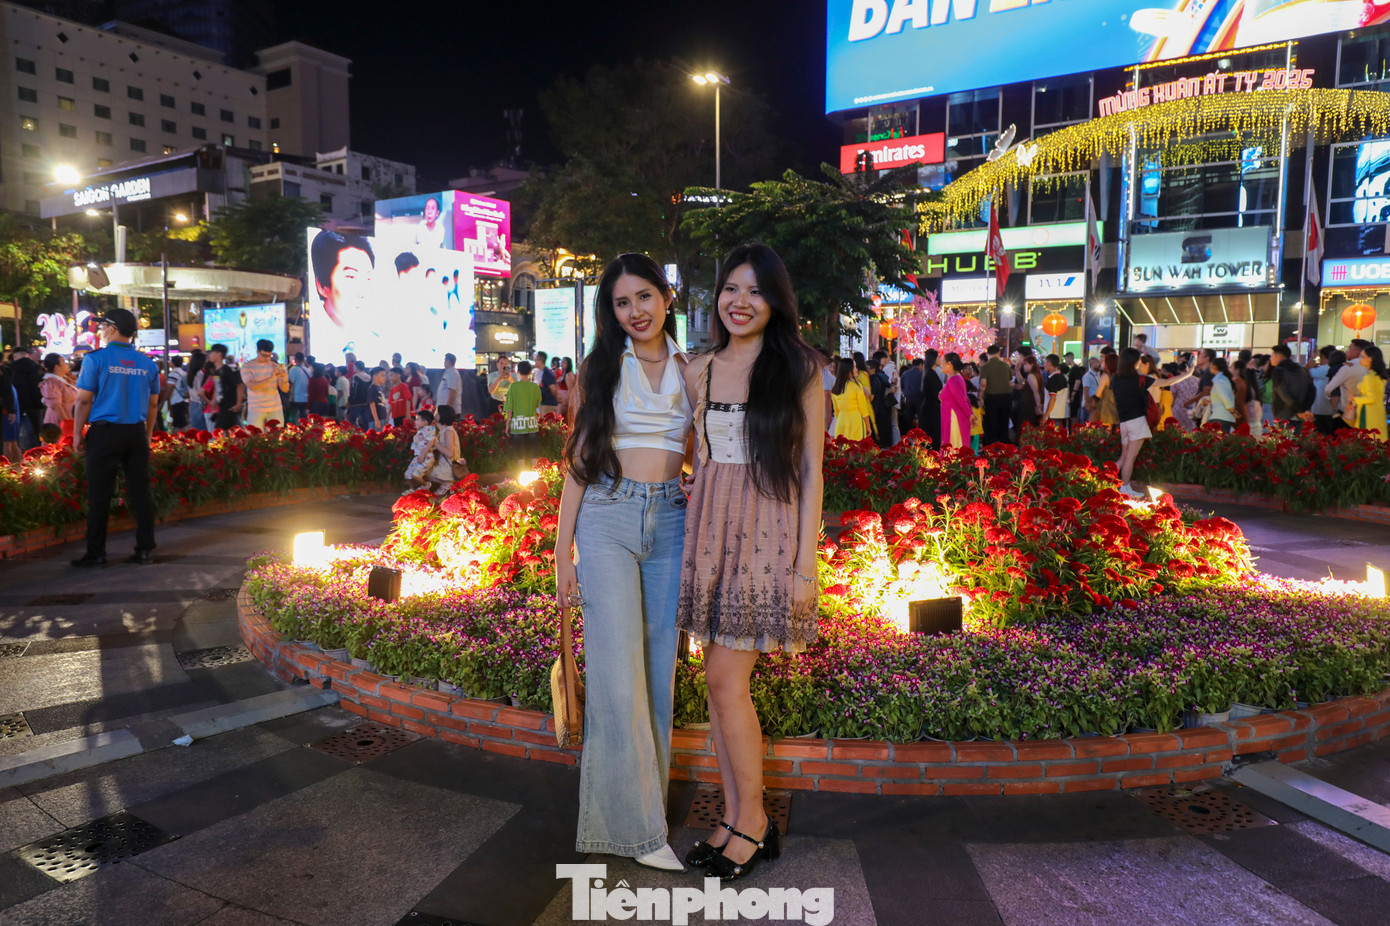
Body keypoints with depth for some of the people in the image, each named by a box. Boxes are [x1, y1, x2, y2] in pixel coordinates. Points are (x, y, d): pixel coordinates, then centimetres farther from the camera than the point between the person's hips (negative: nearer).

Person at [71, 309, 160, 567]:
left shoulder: (96, 359, -6)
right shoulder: (147, 363, 7)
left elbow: (84, 400, -5)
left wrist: (77, 434, 2)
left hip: (104, 432, -4)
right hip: (137, 434, 4)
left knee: (99, 495, 3)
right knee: (140, 492, 6)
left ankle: (96, 553, 8)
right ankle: (145, 550, 8)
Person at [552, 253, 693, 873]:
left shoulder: (691, 370, 11)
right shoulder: (600, 369, 6)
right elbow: (579, 459, 5)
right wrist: (562, 550, 0)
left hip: (672, 520, 3)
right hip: (608, 518, -2)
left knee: (660, 668, 7)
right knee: (617, 675, -7)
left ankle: (648, 794, 22)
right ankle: (634, 825, 2)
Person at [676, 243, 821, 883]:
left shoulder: (797, 372, -1)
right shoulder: (698, 371, 10)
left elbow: (810, 470, -3)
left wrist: (806, 562, -9)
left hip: (768, 530, -4)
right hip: (710, 529, 4)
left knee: (726, 679, -6)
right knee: (721, 680, 7)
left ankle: (753, 823, 13)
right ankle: (736, 819, 22)